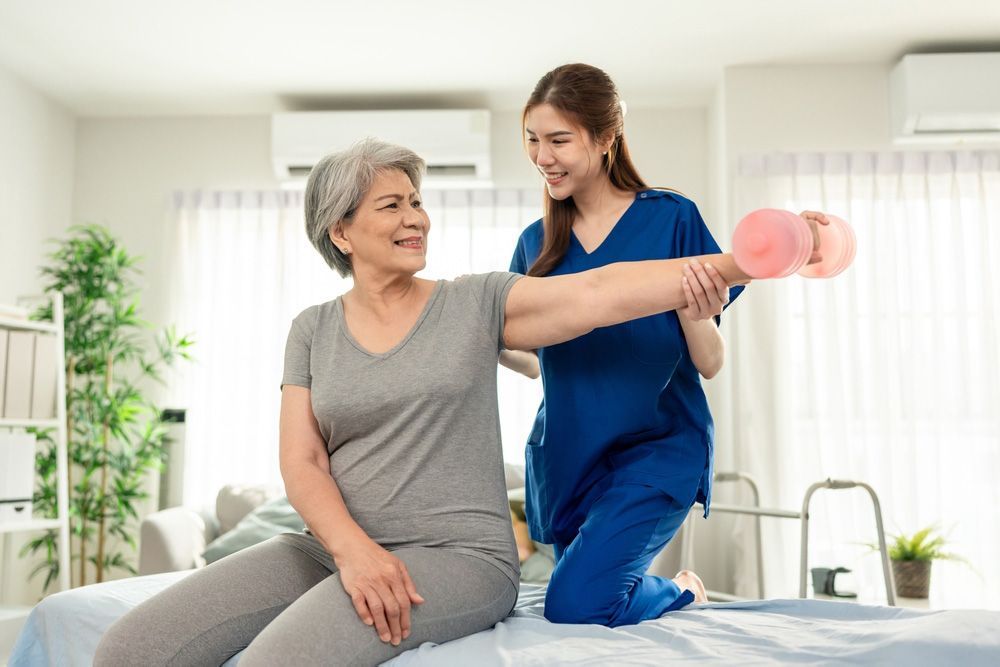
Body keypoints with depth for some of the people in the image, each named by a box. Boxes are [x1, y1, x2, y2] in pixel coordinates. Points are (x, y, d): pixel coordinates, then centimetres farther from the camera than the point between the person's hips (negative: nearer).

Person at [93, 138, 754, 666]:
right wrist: (353, 548, -17)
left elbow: (602, 290, -8)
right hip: (333, 547, 4)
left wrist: (744, 262, -18)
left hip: (457, 554, -3)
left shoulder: (476, 303, 3)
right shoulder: (313, 330, 9)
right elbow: (301, 462, 1)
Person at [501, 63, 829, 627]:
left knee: (576, 602, -18)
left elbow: (711, 365, -8)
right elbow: (529, 356, 11)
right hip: (565, 455, 5)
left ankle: (682, 593, 10)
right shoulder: (537, 243, 3)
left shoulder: (671, 219, -10)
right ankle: (677, 597, 42)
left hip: (656, 448, -5)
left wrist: (694, 315, -29)